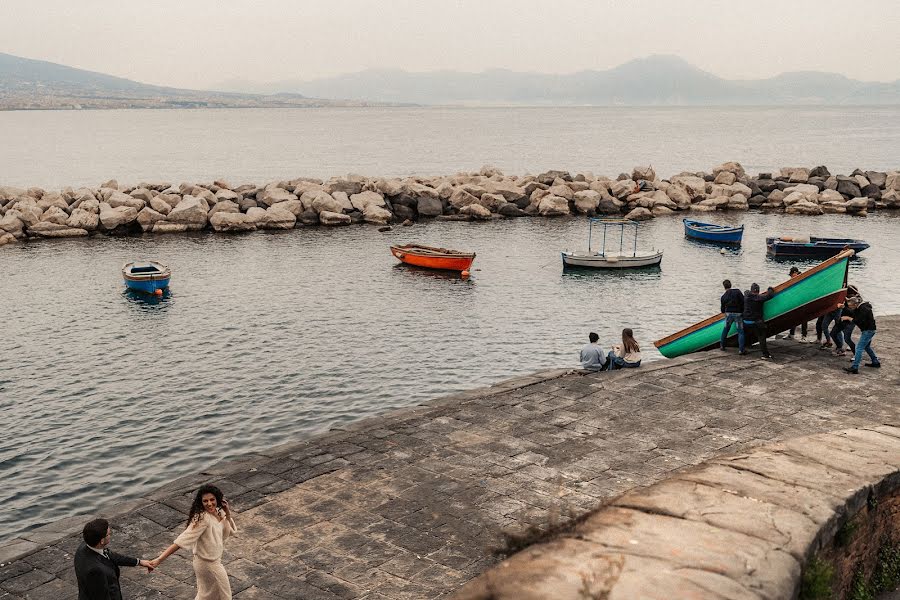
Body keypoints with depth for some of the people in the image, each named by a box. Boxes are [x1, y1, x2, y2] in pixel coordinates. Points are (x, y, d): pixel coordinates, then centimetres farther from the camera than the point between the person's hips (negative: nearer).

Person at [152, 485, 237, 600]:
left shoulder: (218, 512, -6)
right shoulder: (202, 518, -30)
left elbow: (229, 531, 2)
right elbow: (183, 540, -35)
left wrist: (227, 513, -15)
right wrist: (160, 559, -40)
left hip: (214, 560, 7)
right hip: (208, 564, -7)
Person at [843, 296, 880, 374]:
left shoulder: (864, 309, -24)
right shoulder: (858, 308, 4)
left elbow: (858, 321, -28)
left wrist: (848, 318, -19)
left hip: (868, 330, -10)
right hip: (867, 330, 10)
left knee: (859, 348, -13)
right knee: (866, 347, 25)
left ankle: (854, 368, -17)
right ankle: (876, 362, 37)